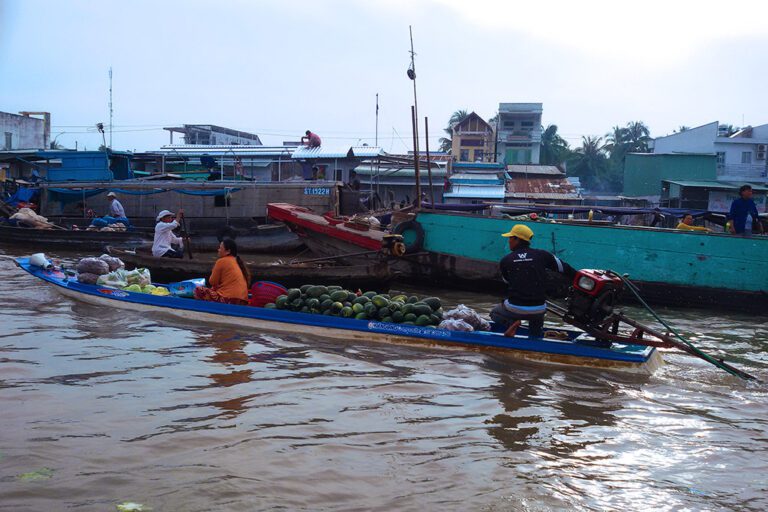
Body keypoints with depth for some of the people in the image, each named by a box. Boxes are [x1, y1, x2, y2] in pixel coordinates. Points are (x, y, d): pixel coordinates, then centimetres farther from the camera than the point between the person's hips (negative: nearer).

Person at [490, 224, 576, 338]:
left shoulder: (505, 261, -1)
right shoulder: (542, 255, 0)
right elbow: (564, 268, 5)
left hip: (514, 309, -2)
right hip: (538, 310, 2)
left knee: (495, 313, 26)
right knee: (535, 337, 27)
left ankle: (510, 323, -2)